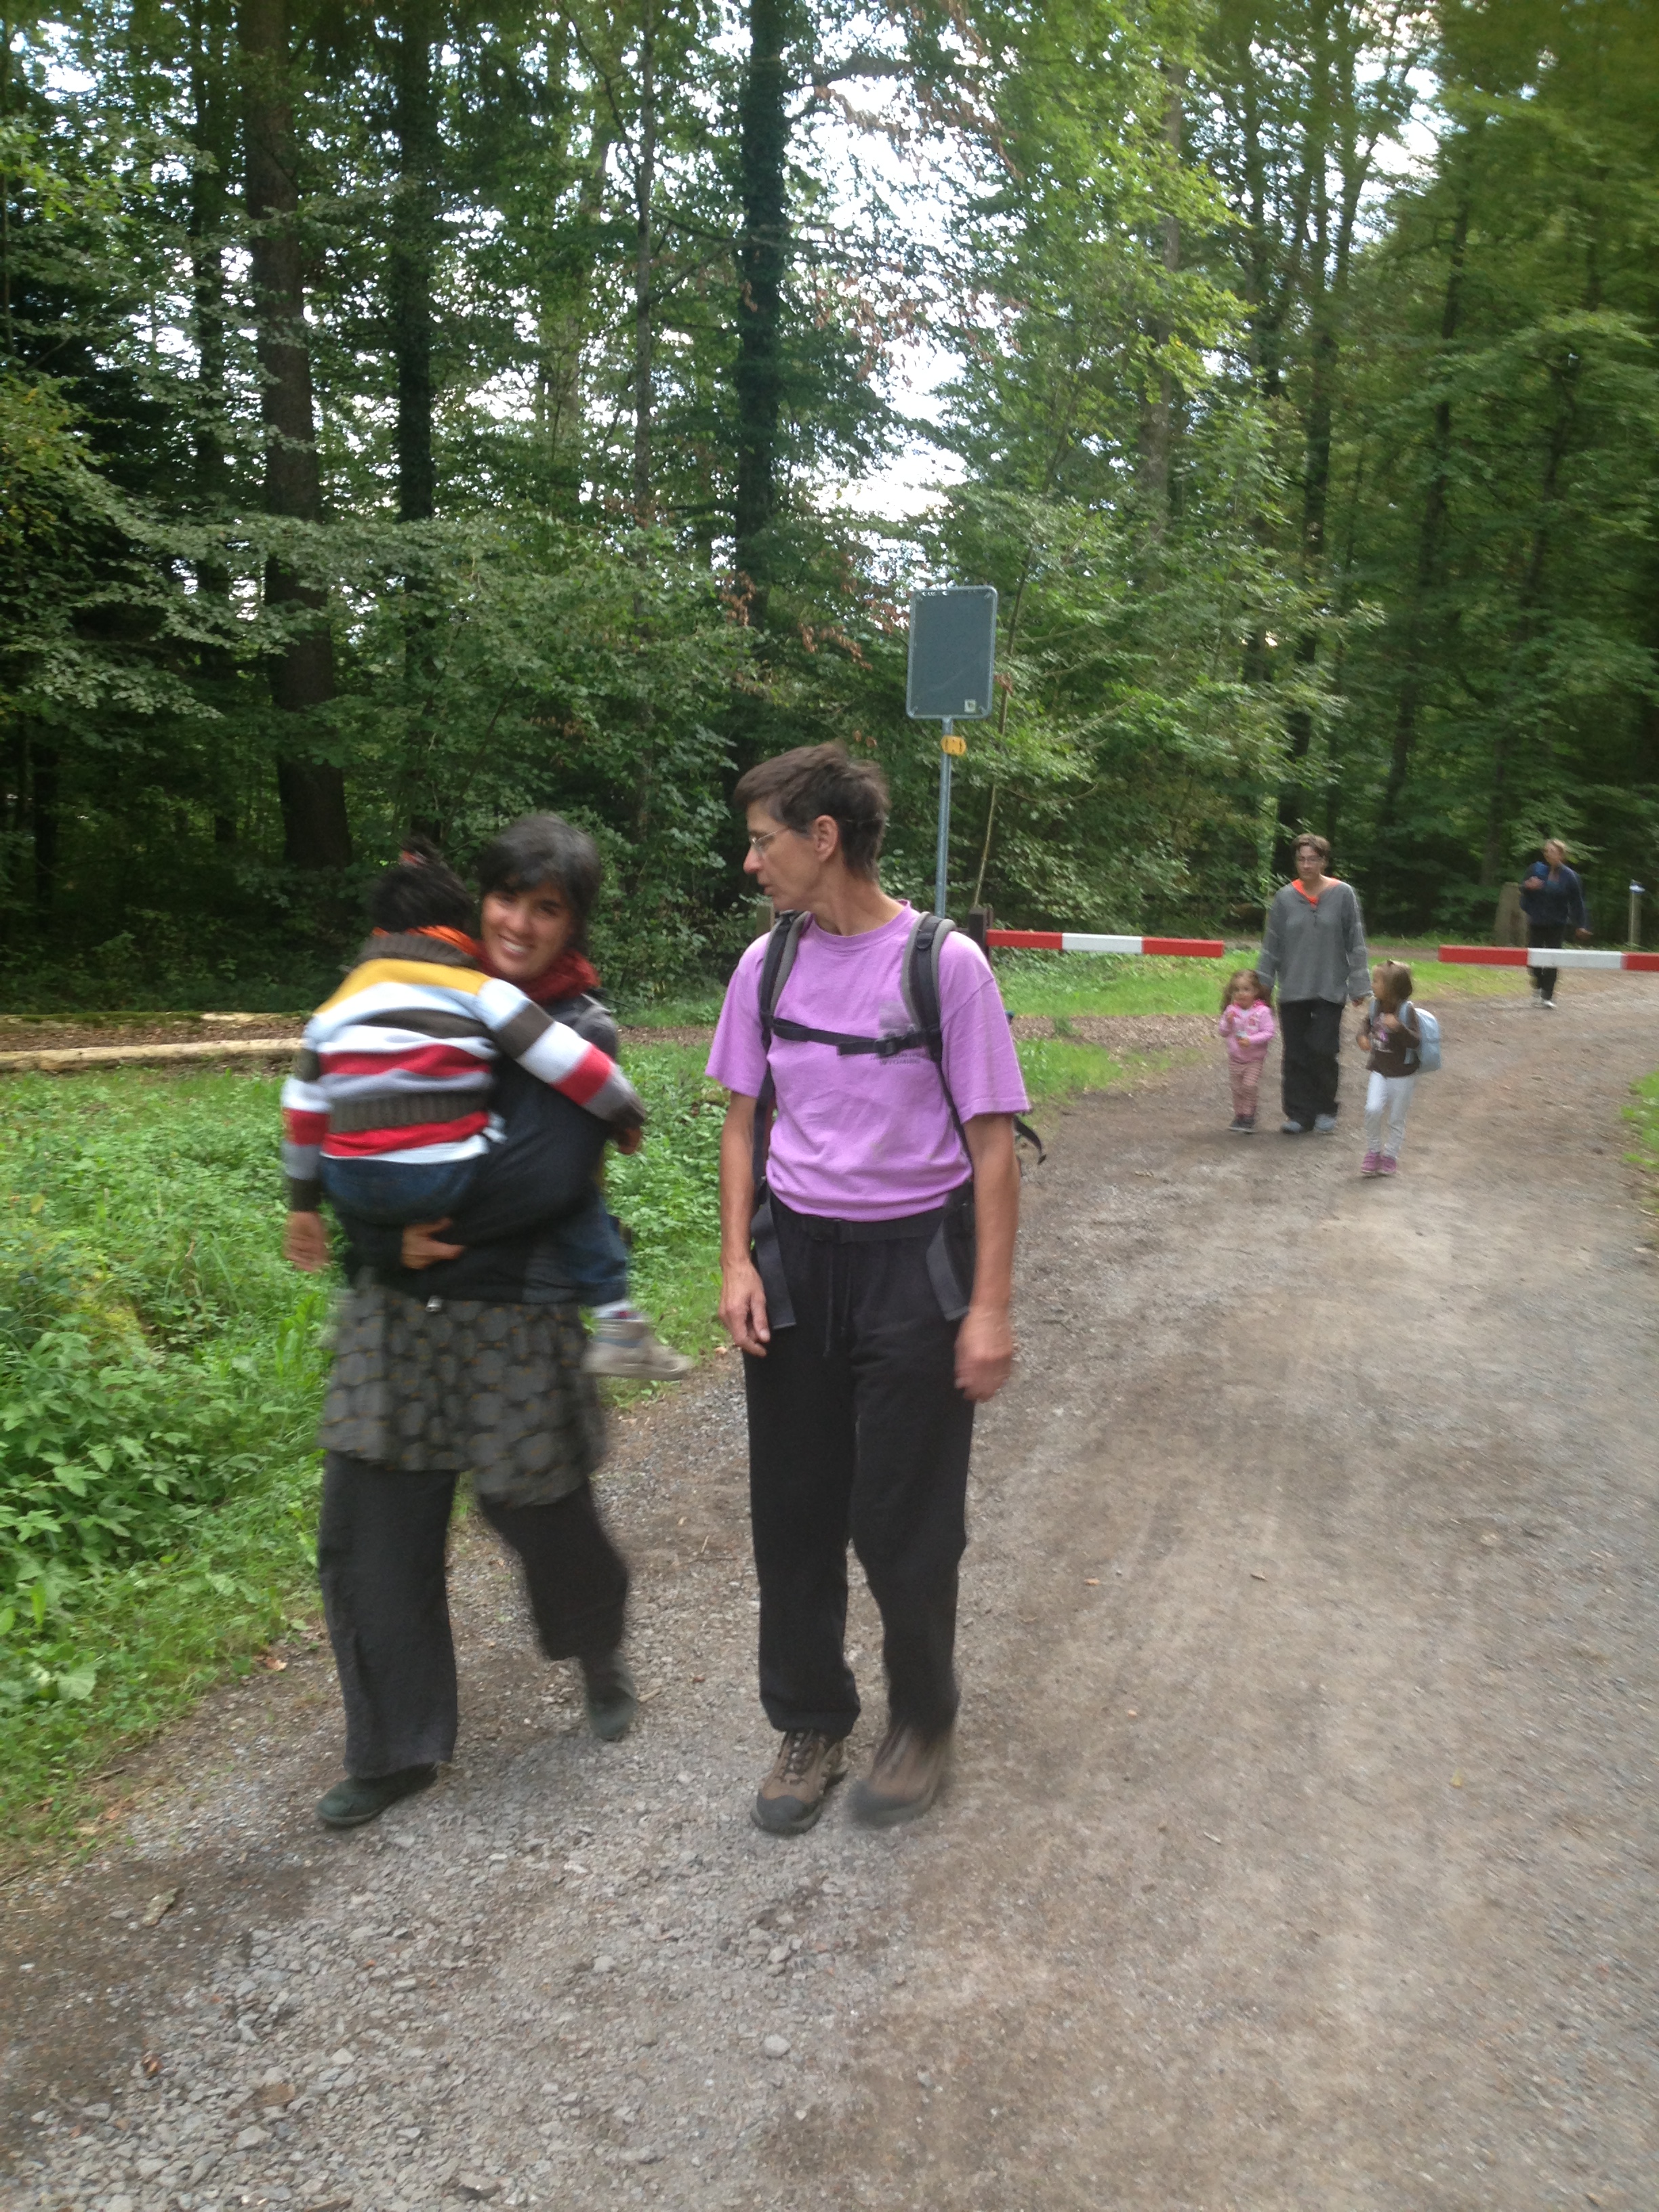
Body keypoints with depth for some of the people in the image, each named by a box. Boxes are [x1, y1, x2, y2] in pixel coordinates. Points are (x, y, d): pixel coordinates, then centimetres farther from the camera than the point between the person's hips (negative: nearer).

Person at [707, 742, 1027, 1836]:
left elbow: (992, 1142, -8)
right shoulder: (768, 964, 2)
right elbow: (746, 1119, 10)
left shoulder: (945, 964, -11)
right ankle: (811, 1725, 31)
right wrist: (739, 1261, 0)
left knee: (905, 1523, 6)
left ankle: (924, 1720, 31)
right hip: (794, 1255, 4)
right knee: (794, 1511, 11)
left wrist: (990, 1306, -11)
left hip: (912, 1259, -4)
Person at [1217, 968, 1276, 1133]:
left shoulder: (1262, 1011, -11)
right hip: (1235, 1058, 4)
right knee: (1237, 1088, 9)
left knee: (1250, 1085, -14)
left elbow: (1268, 1033, -15)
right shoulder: (1231, 1010, 0)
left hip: (1254, 1059, -4)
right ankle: (1239, 1116, 22)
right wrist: (1228, 1022, -16)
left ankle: (1248, 1117, -3)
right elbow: (1223, 1032, 4)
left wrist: (1251, 1040, -26)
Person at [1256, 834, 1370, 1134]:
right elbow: (1271, 946, 8)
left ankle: (1325, 1110, 16)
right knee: (1295, 1056, 4)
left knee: (1323, 1053, -4)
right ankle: (1299, 1114, 13)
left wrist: (1359, 985, -2)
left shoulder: (1343, 895, -2)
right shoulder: (1285, 898, 2)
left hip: (1330, 990, -2)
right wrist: (1262, 983, 7)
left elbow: (1356, 944, 0)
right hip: (1293, 991, 2)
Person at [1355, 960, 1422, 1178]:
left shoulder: (1406, 1010, -18)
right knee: (1373, 1109, -13)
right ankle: (1373, 1152, 5)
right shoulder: (1376, 1005, -2)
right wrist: (1362, 1036, -1)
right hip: (1379, 1070, 4)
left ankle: (1390, 1156, 25)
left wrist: (1398, 1027, -39)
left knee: (1396, 1119, 8)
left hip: (1402, 1075, -4)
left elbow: (1416, 1041, -23)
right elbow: (1367, 1022, 19)